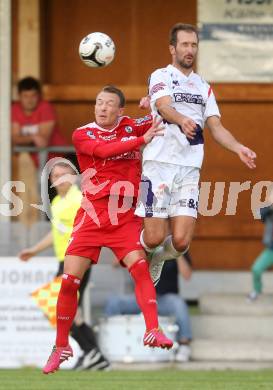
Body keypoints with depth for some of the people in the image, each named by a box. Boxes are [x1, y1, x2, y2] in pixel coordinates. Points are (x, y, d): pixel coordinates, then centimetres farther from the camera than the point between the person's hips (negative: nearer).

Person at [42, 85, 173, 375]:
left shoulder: (131, 126, 9)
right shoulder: (82, 135, 0)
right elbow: (105, 150, -19)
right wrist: (142, 139, -24)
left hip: (125, 217, 1)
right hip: (91, 216, -1)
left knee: (139, 267, -21)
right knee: (69, 280, -6)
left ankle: (153, 332, -25)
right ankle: (61, 348, 8)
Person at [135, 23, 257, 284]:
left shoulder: (203, 87, 20)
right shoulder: (161, 77, 2)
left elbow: (216, 127, 15)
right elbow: (164, 107, -18)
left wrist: (238, 148, -5)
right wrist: (182, 120, -41)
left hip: (190, 169, 4)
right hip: (160, 164, -4)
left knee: (181, 242, -7)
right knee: (155, 237, -8)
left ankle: (157, 260, 26)